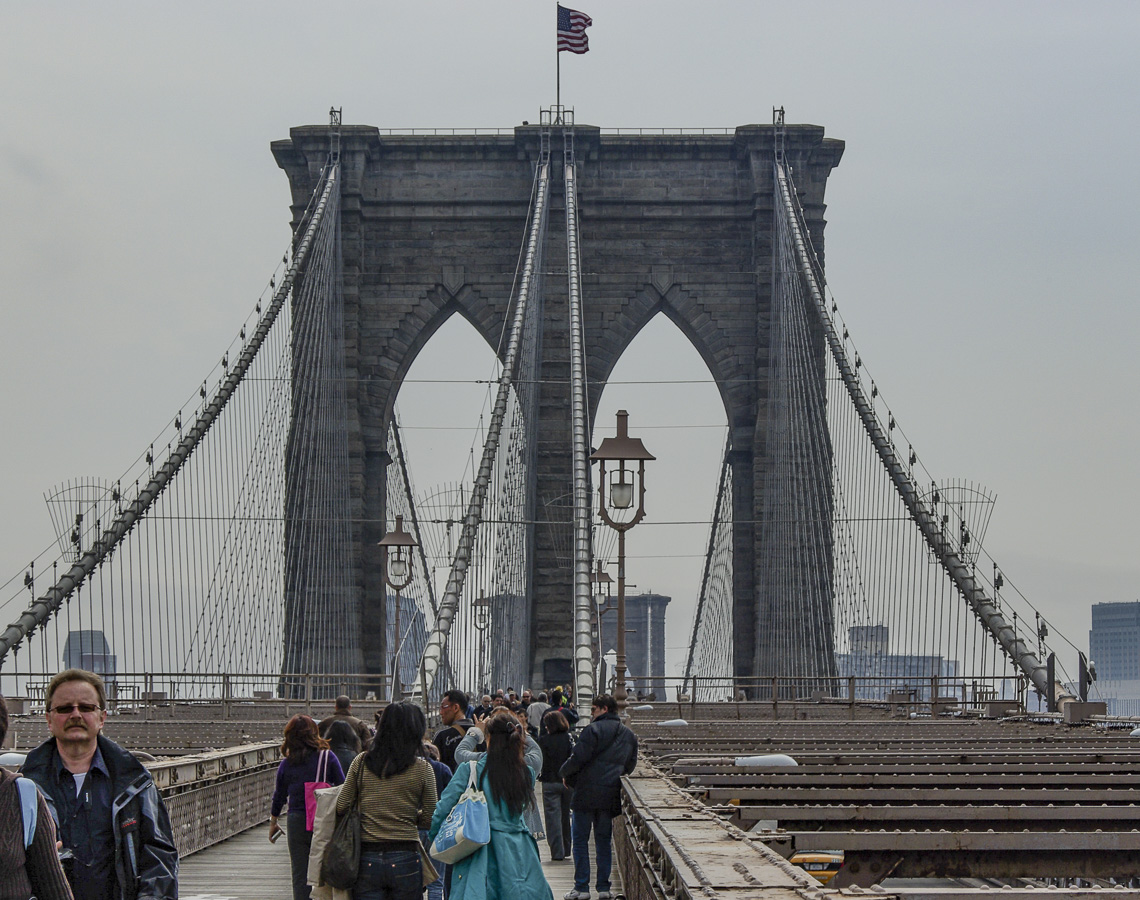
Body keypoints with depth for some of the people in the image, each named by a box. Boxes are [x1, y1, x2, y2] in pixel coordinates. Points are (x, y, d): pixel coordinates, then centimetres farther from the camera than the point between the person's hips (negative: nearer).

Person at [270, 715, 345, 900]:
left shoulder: (286, 764, 3)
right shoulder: (328, 757, -3)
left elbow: (279, 796, 13)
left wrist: (273, 823, 27)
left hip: (297, 822, 1)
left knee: (299, 877, 5)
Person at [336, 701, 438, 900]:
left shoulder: (361, 763, 1)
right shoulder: (422, 768, -4)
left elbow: (341, 808, 2)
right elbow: (430, 820, -1)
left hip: (367, 860, 1)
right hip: (405, 859, -1)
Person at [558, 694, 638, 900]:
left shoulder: (593, 730, -11)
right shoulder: (629, 736, 11)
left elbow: (578, 758, -14)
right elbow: (630, 766, 17)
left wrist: (565, 774, 3)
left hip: (587, 793, -6)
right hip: (610, 796, 6)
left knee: (580, 839, 2)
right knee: (603, 841, 12)